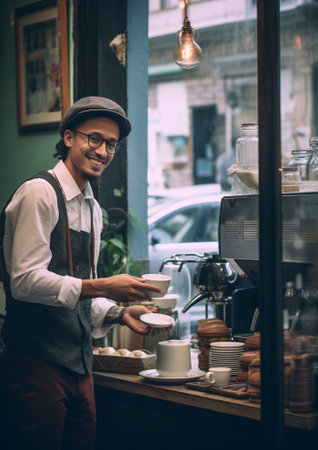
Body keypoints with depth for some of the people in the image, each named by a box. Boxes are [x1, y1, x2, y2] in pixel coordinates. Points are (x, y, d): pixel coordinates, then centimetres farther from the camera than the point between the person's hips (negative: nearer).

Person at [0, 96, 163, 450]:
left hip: (78, 364, 9)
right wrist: (102, 288, -23)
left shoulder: (92, 208, 17)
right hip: (36, 364, -8)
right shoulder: (39, 192, -11)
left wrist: (119, 313, 4)